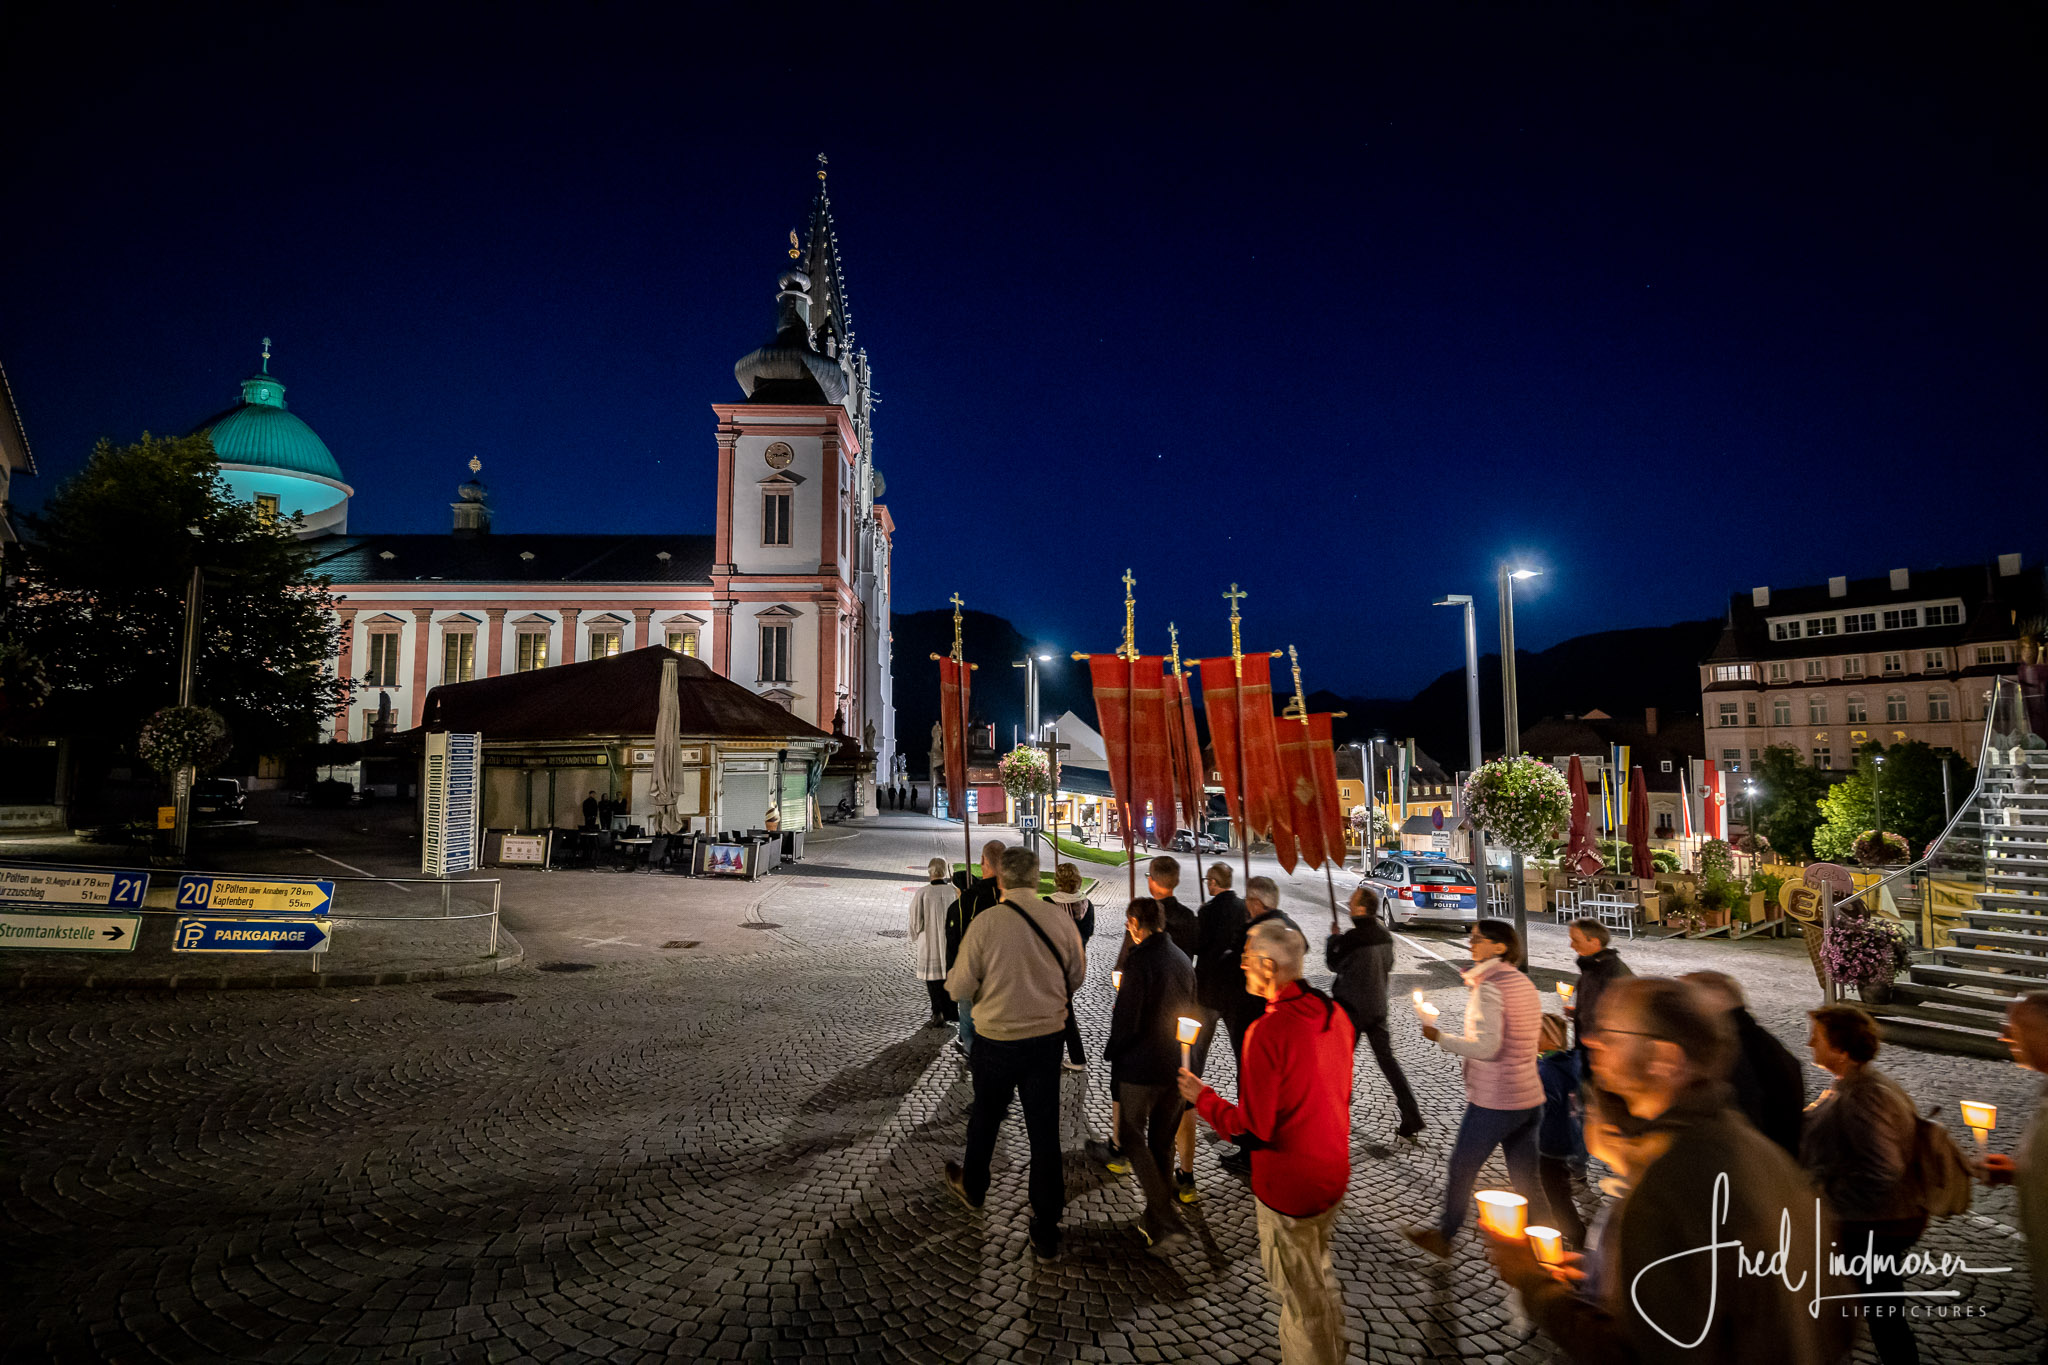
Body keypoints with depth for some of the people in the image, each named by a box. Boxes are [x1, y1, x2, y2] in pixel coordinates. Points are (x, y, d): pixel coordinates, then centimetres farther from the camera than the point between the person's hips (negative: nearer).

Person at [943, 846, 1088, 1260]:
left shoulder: (985, 922, -17)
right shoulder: (1061, 919, -8)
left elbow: (959, 988, -10)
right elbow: (1077, 977, 6)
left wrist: (951, 979, 11)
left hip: (996, 1039, -1)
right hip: (1048, 1037, 2)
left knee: (985, 1118, 23)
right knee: (1044, 1131, 11)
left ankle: (972, 1188, 48)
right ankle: (1046, 1233, 19)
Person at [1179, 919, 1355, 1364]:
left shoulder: (1266, 1031, -28)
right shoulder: (1333, 1013, -4)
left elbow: (1253, 1127, -24)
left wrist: (1202, 1097, -10)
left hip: (1288, 1186, -8)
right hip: (1334, 1173, 8)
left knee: (1300, 1293, 11)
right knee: (1319, 1275, 27)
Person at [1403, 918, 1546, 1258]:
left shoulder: (1489, 988, -18)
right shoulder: (1524, 983, 7)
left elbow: (1487, 1047, -24)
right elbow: (1531, 1040, 15)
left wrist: (1440, 1038, -15)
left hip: (1493, 1102, -7)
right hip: (1530, 1099, 7)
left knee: (1461, 1167, 11)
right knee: (1526, 1179, 15)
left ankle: (1443, 1236, 27)